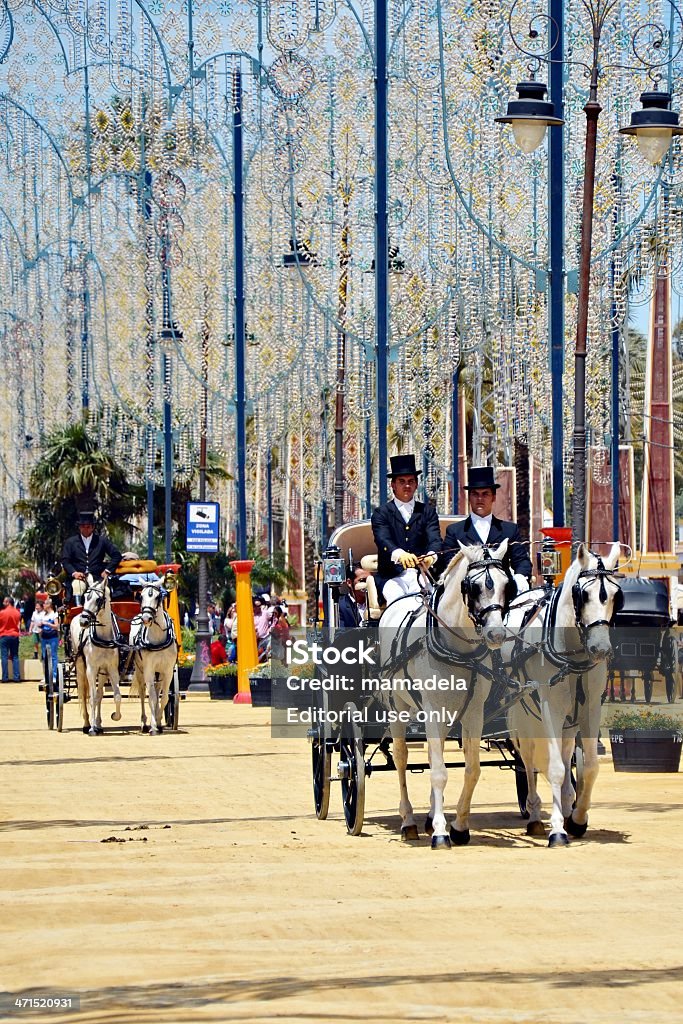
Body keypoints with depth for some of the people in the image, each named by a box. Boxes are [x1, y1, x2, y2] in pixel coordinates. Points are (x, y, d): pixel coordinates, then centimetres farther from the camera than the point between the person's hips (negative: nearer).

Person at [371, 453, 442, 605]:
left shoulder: (427, 511, 17)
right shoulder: (382, 513, 10)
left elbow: (434, 539, 1)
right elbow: (383, 540, -9)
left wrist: (431, 556, -27)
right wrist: (399, 554, -34)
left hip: (421, 574, 1)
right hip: (392, 576, -1)